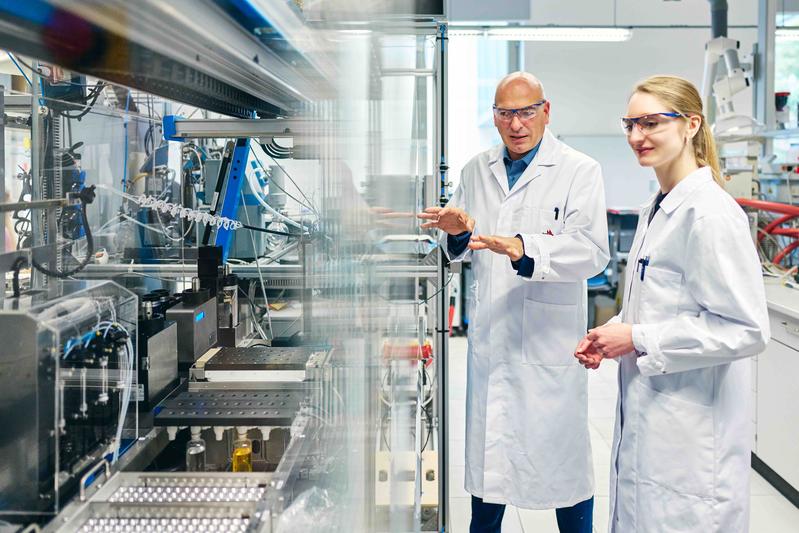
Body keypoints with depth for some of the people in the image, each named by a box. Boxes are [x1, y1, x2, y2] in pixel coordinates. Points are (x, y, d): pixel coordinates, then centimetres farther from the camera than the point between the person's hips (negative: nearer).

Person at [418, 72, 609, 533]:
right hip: (488, 335, 5)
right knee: (487, 444, 15)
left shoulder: (580, 171, -6)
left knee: (563, 451, 4)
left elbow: (592, 251, -19)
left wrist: (523, 248, -34)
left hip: (549, 337, -4)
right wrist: (457, 232, -11)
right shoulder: (477, 170, 10)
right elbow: (463, 249, 13)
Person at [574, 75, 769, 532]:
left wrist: (638, 339, -19)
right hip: (647, 419, 9)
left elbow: (746, 329, -21)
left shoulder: (710, 213, -17)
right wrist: (612, 333, 5)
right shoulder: (658, 210, 12)